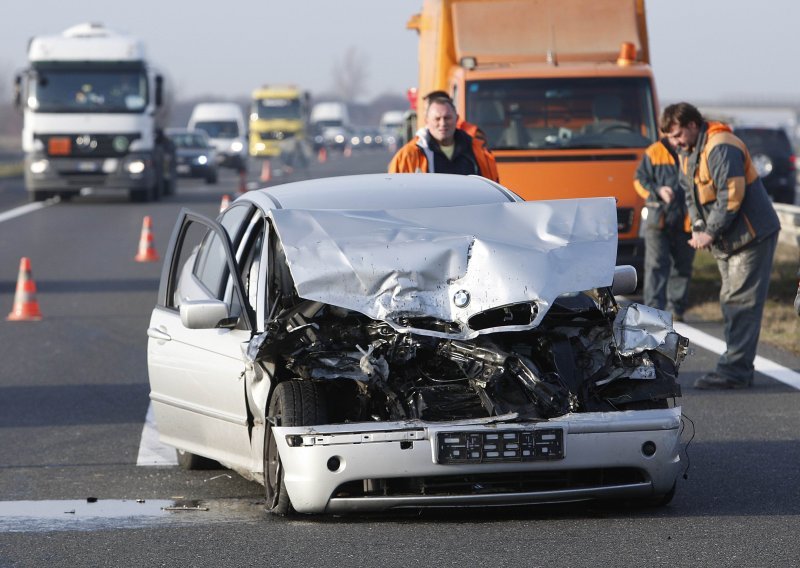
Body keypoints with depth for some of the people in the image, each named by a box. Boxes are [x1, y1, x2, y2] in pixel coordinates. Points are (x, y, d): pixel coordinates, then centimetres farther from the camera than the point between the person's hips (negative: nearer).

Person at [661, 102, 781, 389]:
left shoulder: (721, 148, -22)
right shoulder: (687, 153, 11)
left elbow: (731, 196, -26)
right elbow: (691, 195, 17)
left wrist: (710, 233, -20)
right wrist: (698, 228, 1)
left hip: (752, 236, -10)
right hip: (727, 239, 10)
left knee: (740, 302, -12)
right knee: (730, 301, 12)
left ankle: (735, 370, -15)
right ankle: (737, 367, 17)